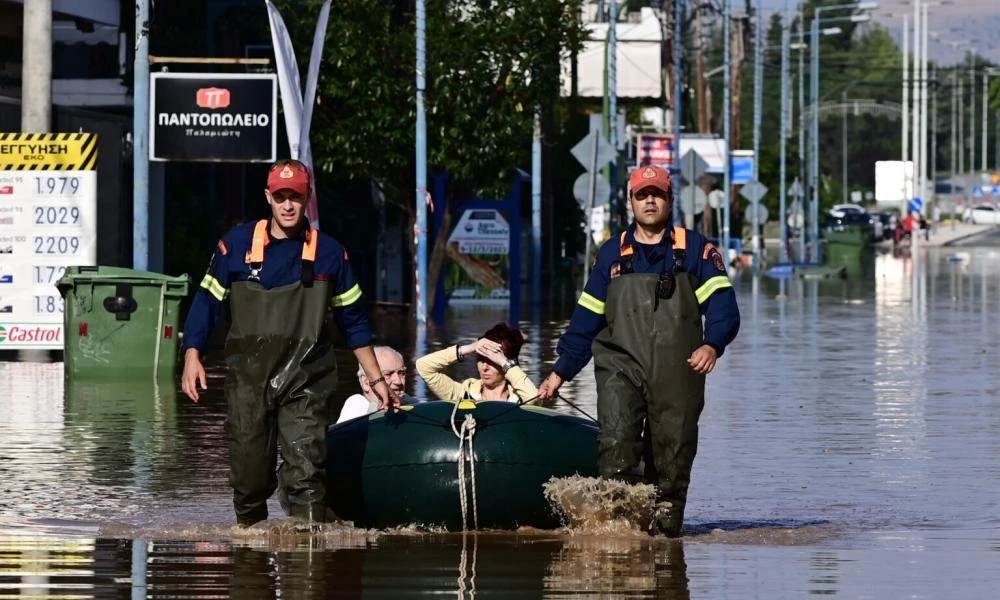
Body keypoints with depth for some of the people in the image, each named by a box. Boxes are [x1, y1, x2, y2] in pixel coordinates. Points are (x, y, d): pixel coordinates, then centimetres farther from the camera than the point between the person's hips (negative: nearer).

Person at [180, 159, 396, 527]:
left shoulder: (329, 253, 6)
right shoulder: (237, 245, 4)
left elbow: (353, 320, 14)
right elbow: (207, 303, 8)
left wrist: (376, 378, 15)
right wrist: (192, 356, -4)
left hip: (305, 381, -1)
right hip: (248, 377, 1)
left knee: (305, 469, -13)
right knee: (248, 468, 4)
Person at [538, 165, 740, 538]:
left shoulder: (695, 250, 9)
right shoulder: (612, 255, 16)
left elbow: (723, 306, -2)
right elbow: (585, 320, 19)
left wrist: (712, 344, -22)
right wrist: (560, 372, 15)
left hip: (676, 374, -1)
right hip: (621, 366, 1)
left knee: (673, 448, 0)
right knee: (616, 442, -18)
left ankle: (666, 513, 13)